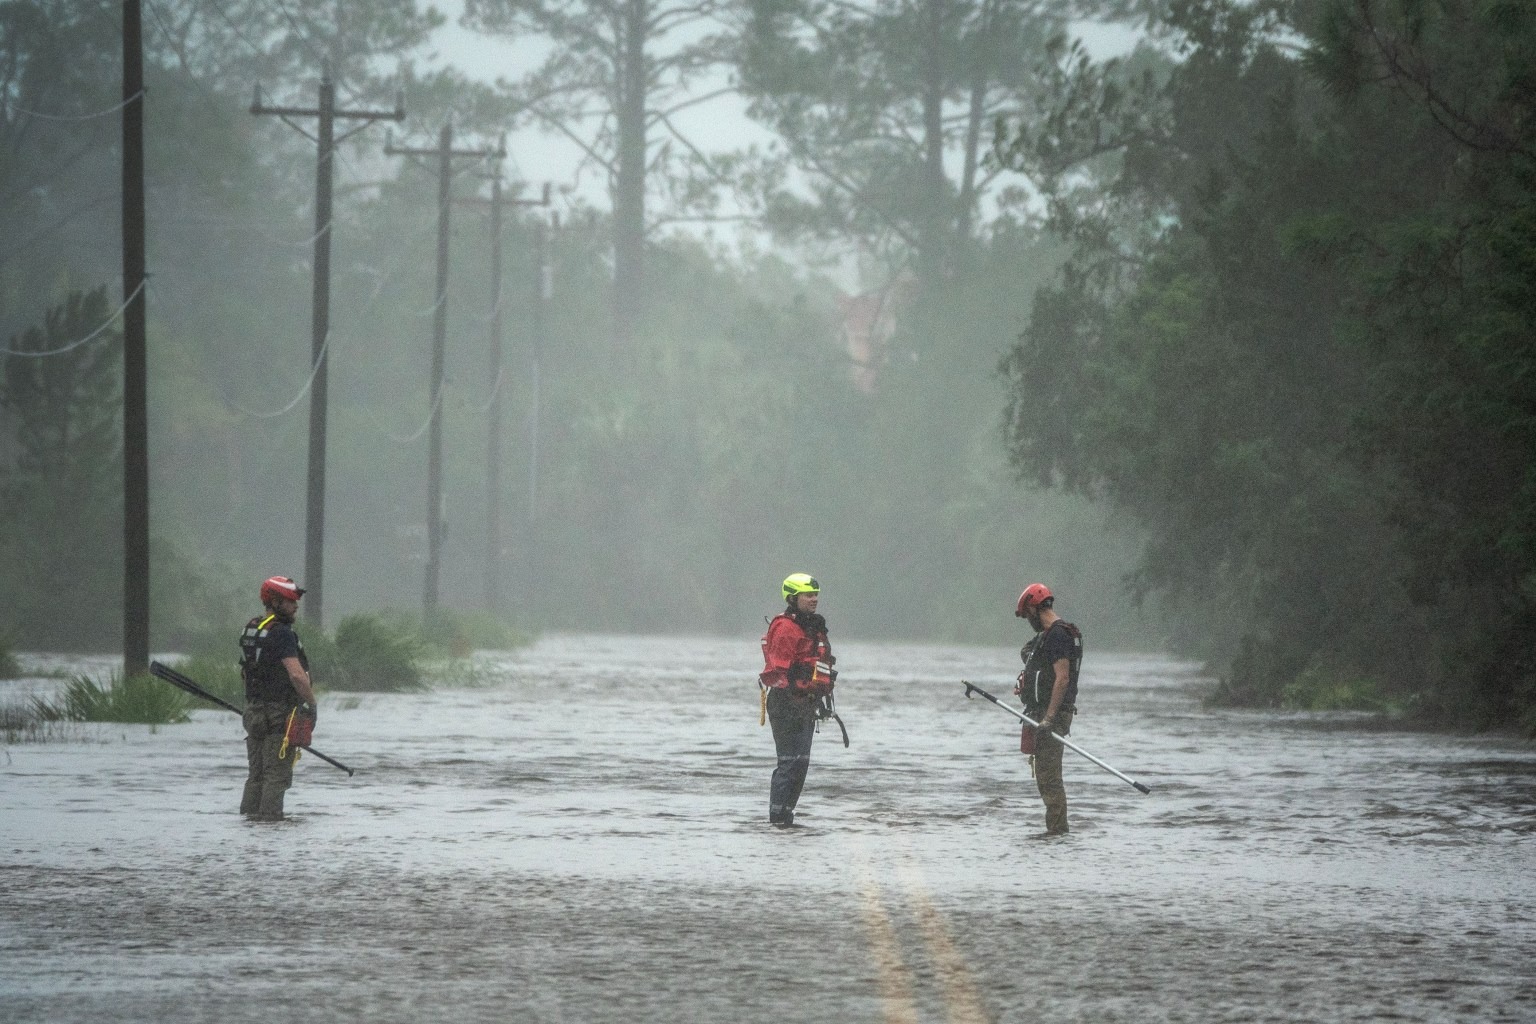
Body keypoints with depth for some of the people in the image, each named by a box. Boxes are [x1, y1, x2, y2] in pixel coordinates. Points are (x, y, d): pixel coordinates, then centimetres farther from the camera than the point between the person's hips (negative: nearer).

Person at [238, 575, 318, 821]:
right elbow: (297, 675, -22)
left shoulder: (250, 630, 12)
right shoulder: (281, 633, -16)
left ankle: (249, 812, 14)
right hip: (281, 714, -8)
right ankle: (269, 815, -7)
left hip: (254, 709, 8)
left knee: (257, 772, 14)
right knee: (277, 774, -5)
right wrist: (312, 705, -12)